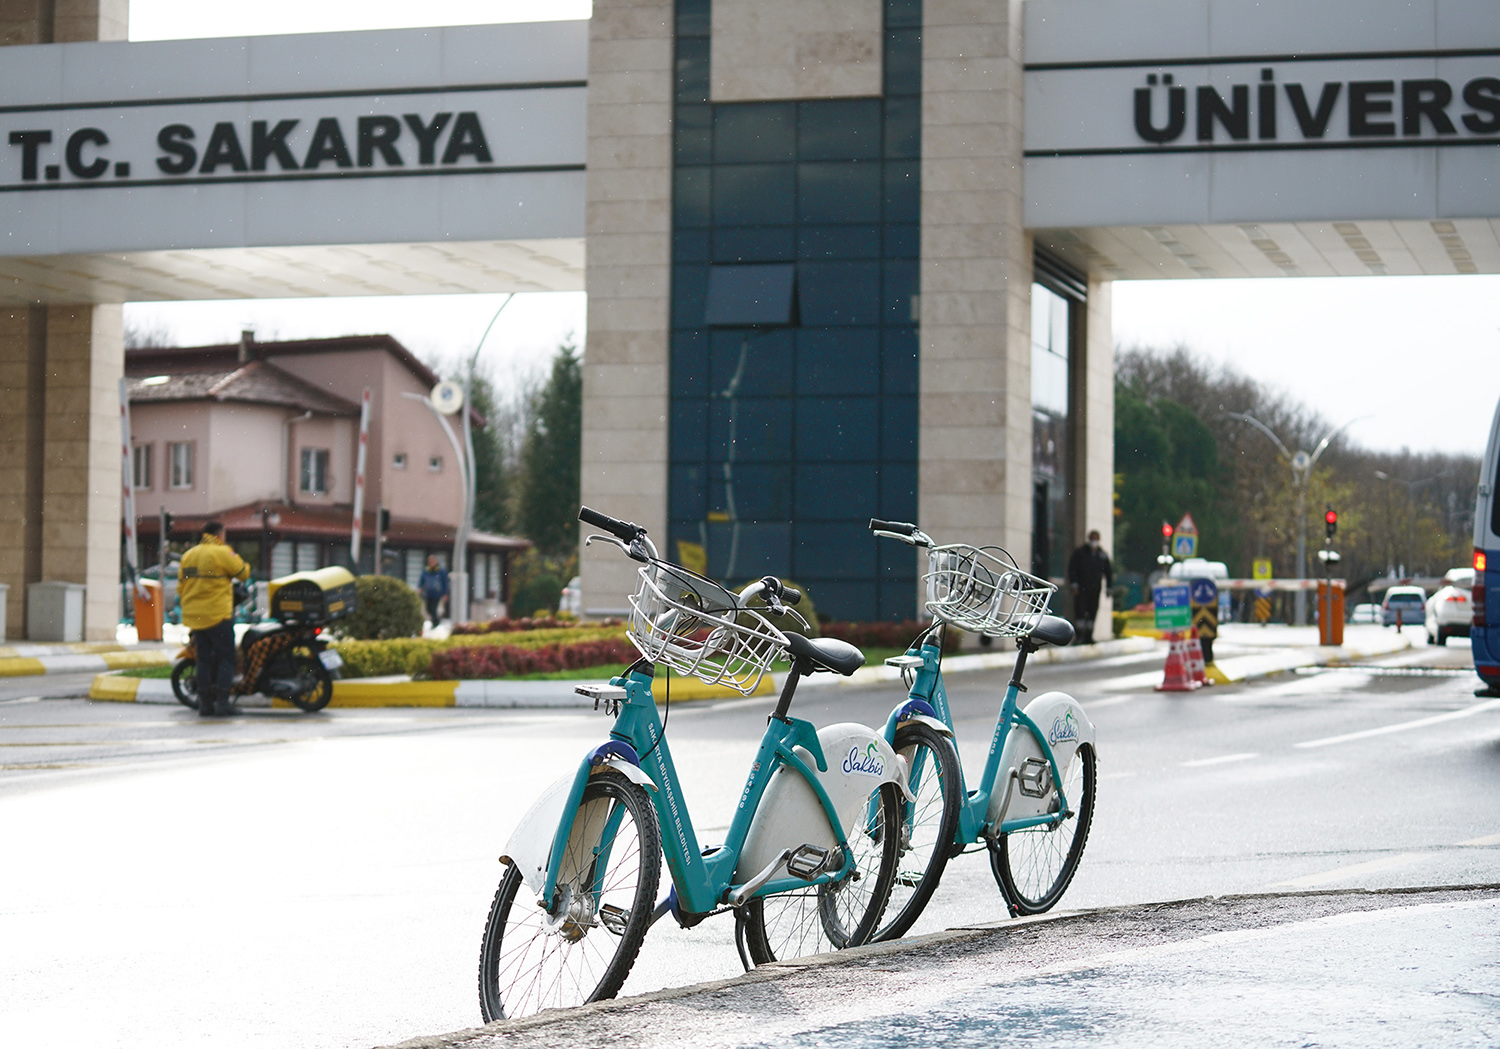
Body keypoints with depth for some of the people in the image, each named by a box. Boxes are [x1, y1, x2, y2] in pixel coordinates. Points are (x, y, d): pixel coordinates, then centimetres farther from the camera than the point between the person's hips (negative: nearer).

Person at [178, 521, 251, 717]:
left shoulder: (188, 555, 13)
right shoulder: (222, 552, -9)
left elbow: (181, 587, 16)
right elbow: (243, 572, -5)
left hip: (195, 618, 6)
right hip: (218, 616, -6)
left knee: (204, 660, 10)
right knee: (225, 658, -1)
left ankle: (205, 703, 8)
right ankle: (222, 702, -9)